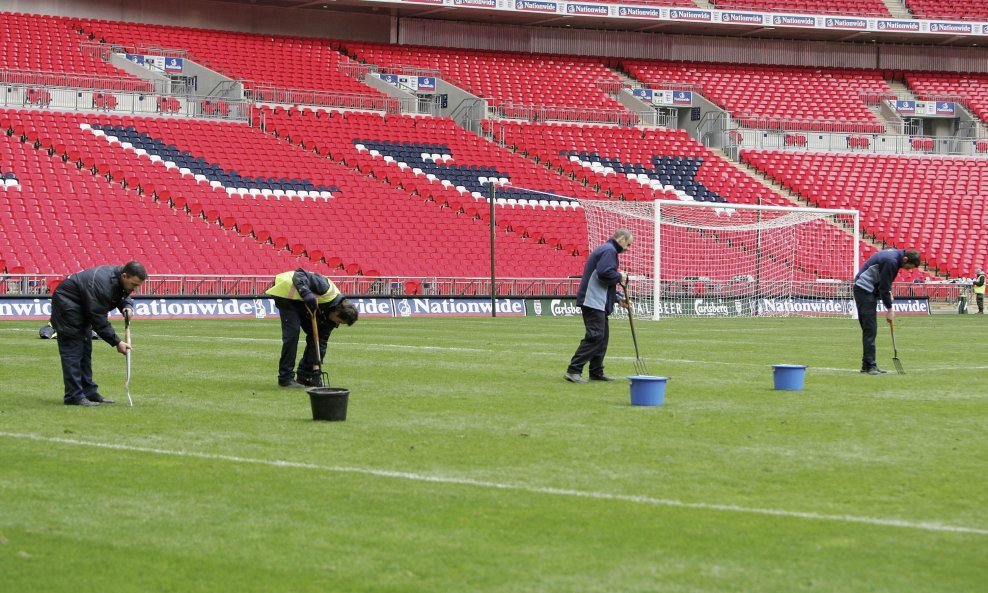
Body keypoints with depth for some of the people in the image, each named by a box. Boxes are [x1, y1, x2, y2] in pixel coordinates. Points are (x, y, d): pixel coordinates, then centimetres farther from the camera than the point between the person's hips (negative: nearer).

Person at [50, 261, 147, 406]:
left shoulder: (120, 279, -9)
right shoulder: (101, 284, -36)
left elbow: (124, 296, 10)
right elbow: (99, 320, -32)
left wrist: (127, 306, -16)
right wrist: (116, 342, -28)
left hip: (82, 307, 10)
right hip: (66, 304, -10)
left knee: (85, 349, 12)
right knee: (73, 350, -12)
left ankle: (89, 392, 16)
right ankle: (74, 396, -13)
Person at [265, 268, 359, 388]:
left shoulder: (330, 316, -9)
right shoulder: (327, 289, -32)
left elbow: (322, 341, -7)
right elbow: (299, 275, -34)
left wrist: (317, 366, -12)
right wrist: (307, 294, -47)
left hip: (300, 303, 8)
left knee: (315, 335, 3)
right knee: (292, 332, -19)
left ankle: (304, 376, 12)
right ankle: (285, 377, -14)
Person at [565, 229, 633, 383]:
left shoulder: (604, 250, 24)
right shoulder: (609, 251, -10)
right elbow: (604, 273, -25)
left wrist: (618, 298, 21)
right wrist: (620, 277, -8)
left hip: (598, 303, 11)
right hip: (593, 301, -11)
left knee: (602, 336, 13)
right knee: (595, 336, -13)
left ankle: (597, 372, 17)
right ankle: (573, 370, -16)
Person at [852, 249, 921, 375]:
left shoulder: (895, 255, 7)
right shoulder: (891, 261, -23)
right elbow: (884, 287, -20)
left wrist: (889, 292, 3)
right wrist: (889, 309, -12)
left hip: (867, 290, 10)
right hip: (865, 290, -10)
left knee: (869, 329, 11)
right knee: (870, 329, -12)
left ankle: (867, 365, 14)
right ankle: (870, 365, -14)